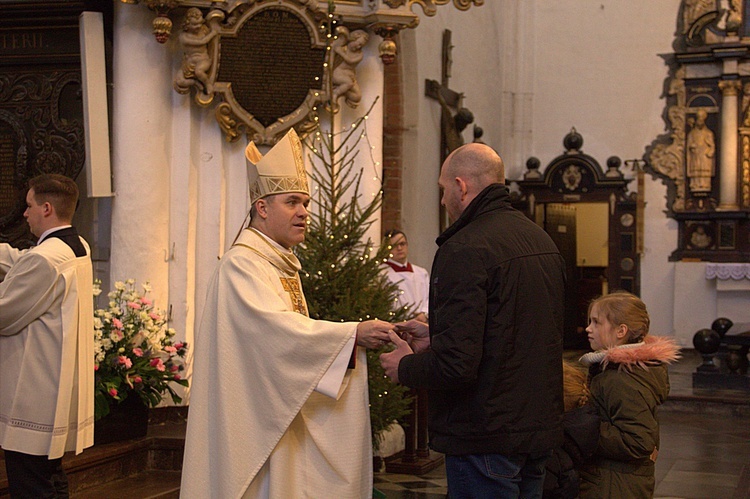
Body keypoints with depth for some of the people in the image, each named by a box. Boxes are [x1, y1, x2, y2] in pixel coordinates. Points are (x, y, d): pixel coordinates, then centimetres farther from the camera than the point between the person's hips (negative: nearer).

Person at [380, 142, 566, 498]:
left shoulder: (465, 249, -19)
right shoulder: (542, 241, 9)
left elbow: (456, 366, -25)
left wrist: (405, 367, -5)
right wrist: (435, 337, 20)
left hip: (487, 436, -9)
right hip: (540, 429, 9)